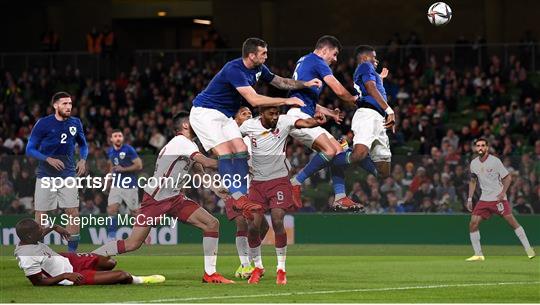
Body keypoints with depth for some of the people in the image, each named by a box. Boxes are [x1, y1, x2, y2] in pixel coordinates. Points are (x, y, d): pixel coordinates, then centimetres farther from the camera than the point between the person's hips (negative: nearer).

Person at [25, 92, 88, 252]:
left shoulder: (75, 123, 3)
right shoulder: (43, 124, -8)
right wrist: (48, 159, -20)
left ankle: (72, 250, 3)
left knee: (73, 212, -5)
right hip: (45, 176, -3)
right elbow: (30, 149, -6)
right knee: (40, 215, 0)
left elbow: (83, 144, 19)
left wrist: (83, 159, -1)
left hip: (68, 175, 3)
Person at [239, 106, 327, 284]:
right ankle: (258, 266, 18)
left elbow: (304, 123, -31)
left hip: (280, 180, -2)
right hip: (258, 182, 2)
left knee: (277, 222, -14)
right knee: (253, 226, -4)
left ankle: (281, 268, 0)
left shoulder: (284, 122, -12)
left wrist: (316, 121, -52)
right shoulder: (249, 126, -7)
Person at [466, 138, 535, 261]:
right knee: (473, 224, -4)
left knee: (512, 221, -12)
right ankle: (478, 254, 5)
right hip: (484, 199, 5)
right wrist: (469, 199, 14)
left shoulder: (495, 161, -9)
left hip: (498, 198, -5)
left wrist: (503, 192, -17)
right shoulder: (473, 163, 6)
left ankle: (529, 249, -5)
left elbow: (508, 177, -5)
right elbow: (473, 181, 20)